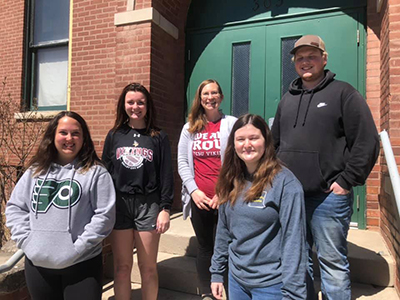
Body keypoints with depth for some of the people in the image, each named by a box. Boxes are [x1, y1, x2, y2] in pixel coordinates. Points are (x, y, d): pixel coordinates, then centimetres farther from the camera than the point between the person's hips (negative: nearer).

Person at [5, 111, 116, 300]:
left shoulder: (96, 172, -8)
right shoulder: (35, 170, 7)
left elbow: (105, 215, -12)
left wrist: (79, 247, -15)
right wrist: (26, 240, -2)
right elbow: (14, 207, 10)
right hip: (37, 265, 4)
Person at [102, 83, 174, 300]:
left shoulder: (159, 137, 3)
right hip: (119, 204, 2)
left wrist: (165, 209, -6)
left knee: (148, 268, 7)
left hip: (148, 205, -1)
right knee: (121, 267, 9)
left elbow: (166, 175, 0)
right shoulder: (114, 135, 8)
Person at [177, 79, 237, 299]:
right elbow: (182, 162, 7)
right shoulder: (189, 128, 10)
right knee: (204, 247, 14)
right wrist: (193, 190, -4)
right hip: (198, 198, 3)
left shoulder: (232, 124, 1)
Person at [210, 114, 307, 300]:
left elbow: (293, 241, -17)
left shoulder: (285, 183, -17)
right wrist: (217, 272, 9)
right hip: (235, 279, 6)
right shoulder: (231, 181, 0)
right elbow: (223, 230, 7)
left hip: (270, 284, -5)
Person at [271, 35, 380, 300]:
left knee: (332, 261, 5)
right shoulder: (287, 99, 15)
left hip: (329, 196, -5)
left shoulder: (343, 93, -1)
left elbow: (367, 142, -7)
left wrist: (346, 181, -12)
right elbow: (275, 143, 20)